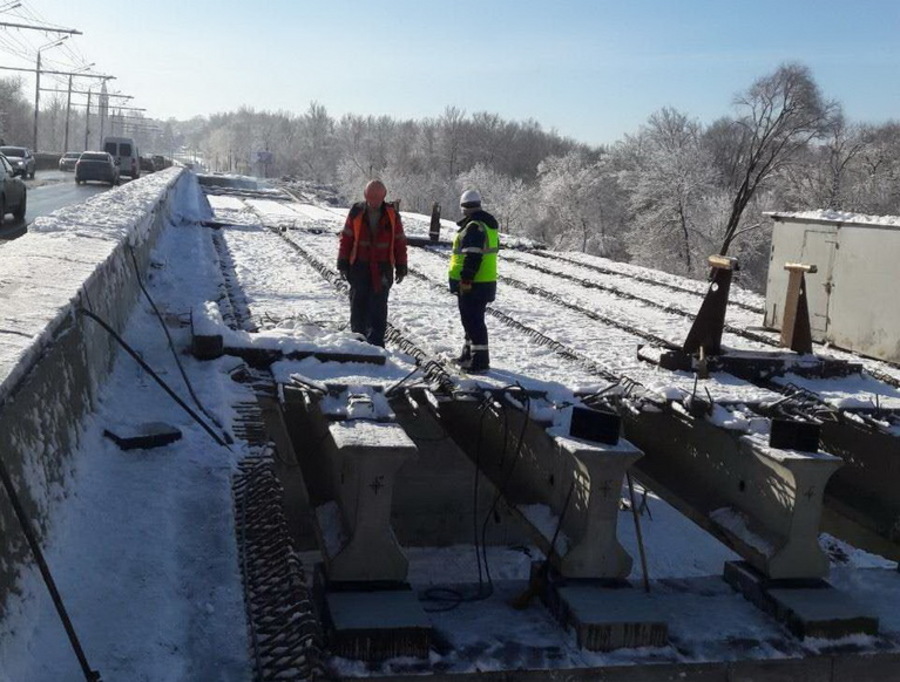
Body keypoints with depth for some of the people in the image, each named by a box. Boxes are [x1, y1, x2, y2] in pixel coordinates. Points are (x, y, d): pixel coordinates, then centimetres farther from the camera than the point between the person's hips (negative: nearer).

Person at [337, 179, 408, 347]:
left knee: (378, 307, -1)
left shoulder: (392, 215, 0)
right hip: (359, 267, 1)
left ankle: (376, 342, 4)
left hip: (382, 269, 0)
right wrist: (343, 263, 1)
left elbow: (400, 242, 4)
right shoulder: (356, 213, 0)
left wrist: (401, 267, 3)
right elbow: (346, 238, 4)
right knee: (358, 304, 7)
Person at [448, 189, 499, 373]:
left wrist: (465, 279, -23)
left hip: (472, 283, -10)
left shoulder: (474, 226, -17)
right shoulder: (490, 223, 14)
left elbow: (473, 256, -25)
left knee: (472, 321, -6)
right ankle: (469, 354, 31)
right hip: (487, 280, 10)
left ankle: (480, 361, -5)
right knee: (472, 319, 20)